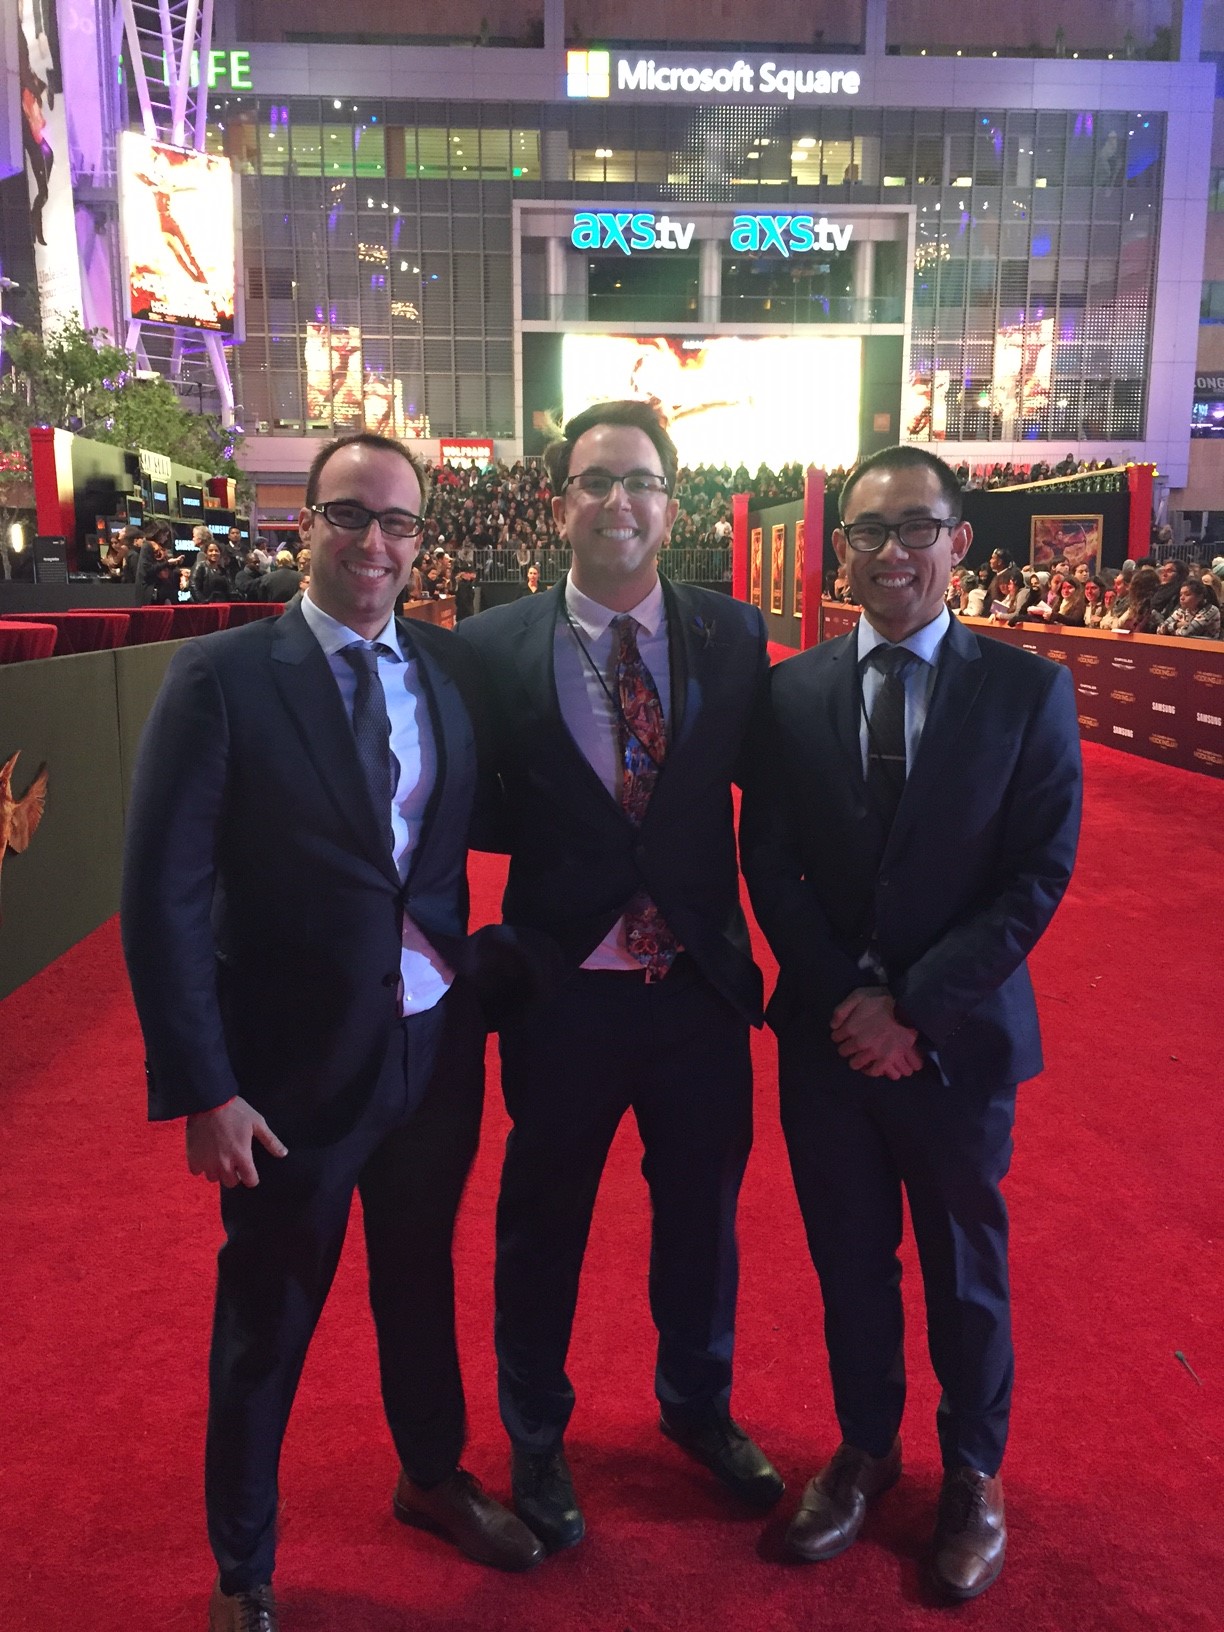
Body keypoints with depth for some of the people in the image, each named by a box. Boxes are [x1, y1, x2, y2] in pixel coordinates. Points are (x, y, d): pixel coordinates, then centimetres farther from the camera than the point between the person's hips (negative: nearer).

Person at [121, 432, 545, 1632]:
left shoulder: (452, 670, 1)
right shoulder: (220, 676, -12)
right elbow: (163, 897, -13)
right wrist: (203, 1087, -15)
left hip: (439, 1046, 4)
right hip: (294, 1062, -4)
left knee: (421, 1278, 24)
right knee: (266, 1323, 16)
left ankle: (432, 1476, 52)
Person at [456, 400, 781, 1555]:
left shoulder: (731, 637, -2)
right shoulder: (493, 648, -8)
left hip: (701, 984, 2)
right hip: (563, 992, -2)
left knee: (701, 1209, 21)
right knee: (542, 1223, 17)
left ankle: (697, 1404, 51)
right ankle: (534, 1437, 45)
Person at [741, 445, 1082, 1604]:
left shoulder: (1027, 691, -6)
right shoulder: (791, 692, -1)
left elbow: (1038, 877, -10)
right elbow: (769, 866, -1)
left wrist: (914, 1008, -16)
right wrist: (848, 999, -11)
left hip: (959, 1034, -1)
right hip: (827, 1032, 2)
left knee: (965, 1267, 16)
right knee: (849, 1259, 17)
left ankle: (973, 1472, 41)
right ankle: (865, 1447, 42)